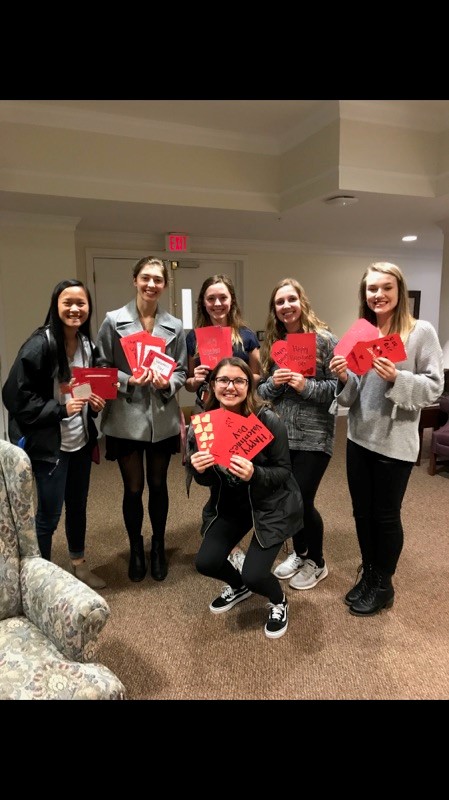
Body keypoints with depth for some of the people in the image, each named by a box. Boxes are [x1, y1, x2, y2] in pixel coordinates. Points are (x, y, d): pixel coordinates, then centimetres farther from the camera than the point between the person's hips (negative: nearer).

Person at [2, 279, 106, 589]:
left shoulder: (88, 344, 4)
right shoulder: (39, 345, -17)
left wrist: (95, 401, -3)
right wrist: (61, 408, -23)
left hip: (81, 440, 7)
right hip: (49, 443, -6)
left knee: (78, 505, 19)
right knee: (49, 513, 5)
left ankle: (79, 564, 39)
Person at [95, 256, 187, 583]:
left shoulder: (175, 326, 3)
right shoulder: (114, 320, -4)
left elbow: (182, 371, 6)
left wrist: (168, 383, -15)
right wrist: (129, 380, -19)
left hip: (163, 418, 2)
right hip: (126, 418, -2)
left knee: (158, 485, 15)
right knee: (133, 488, 9)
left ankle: (158, 547, 35)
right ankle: (136, 549, 32)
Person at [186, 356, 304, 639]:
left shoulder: (269, 421, -24)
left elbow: (284, 471, -18)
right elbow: (207, 481, -2)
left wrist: (254, 474, -37)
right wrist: (198, 470, -25)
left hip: (272, 505, -4)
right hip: (229, 503, 4)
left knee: (254, 574, -13)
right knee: (206, 563, -5)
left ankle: (279, 601, 25)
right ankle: (239, 586, 31)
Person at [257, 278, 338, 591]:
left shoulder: (324, 339, -7)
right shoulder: (271, 343, 8)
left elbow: (338, 387, -9)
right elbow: (261, 391, 9)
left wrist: (306, 386, -21)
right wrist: (273, 383, -11)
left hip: (314, 436, -5)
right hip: (281, 434, 5)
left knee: (302, 501, 0)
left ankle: (317, 562, 26)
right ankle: (299, 553, 38)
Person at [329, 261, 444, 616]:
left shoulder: (422, 332, -8)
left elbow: (434, 388, -11)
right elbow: (350, 397, 8)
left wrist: (396, 379, -25)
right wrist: (344, 378, -13)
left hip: (395, 442, -5)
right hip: (359, 438, 5)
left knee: (386, 516, 9)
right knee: (362, 512, 16)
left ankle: (383, 585, 29)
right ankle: (368, 575, 36)